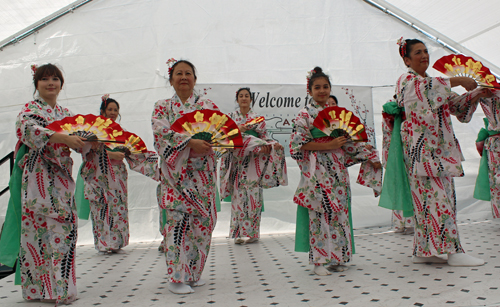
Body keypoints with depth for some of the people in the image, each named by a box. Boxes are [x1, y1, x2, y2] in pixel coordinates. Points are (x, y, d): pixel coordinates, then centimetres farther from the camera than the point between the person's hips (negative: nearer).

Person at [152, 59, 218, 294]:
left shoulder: (208, 105, 13)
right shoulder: (162, 107, 8)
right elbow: (161, 131, -9)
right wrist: (190, 142, -21)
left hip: (202, 171, 2)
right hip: (176, 171, -2)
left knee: (201, 219, 3)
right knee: (178, 219, -8)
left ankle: (193, 273, 18)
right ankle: (177, 277, 2)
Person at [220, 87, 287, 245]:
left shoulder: (258, 117, 11)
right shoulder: (231, 116, 12)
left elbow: (264, 137, 7)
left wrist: (274, 144, -12)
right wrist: (238, 129, -13)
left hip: (255, 160, 0)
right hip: (238, 159, 0)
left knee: (254, 193, -4)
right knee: (239, 194, -4)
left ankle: (252, 232, 4)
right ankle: (238, 233, 3)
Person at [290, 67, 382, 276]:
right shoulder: (305, 114, 0)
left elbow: (351, 139, 16)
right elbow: (301, 144, -9)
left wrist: (370, 157, 10)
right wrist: (328, 145, -15)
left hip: (337, 168, 5)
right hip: (316, 170, -5)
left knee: (339, 210, 5)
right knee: (319, 211, -5)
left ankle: (337, 257, 16)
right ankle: (320, 260, 4)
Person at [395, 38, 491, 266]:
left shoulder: (431, 82, 23)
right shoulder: (407, 80, -3)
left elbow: (454, 104, 23)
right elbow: (428, 87, -24)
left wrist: (476, 94, 8)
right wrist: (459, 81, -15)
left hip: (439, 148, 9)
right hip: (422, 148, -9)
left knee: (431, 196, 6)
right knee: (437, 196, -9)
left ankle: (423, 251, 11)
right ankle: (453, 251, -6)